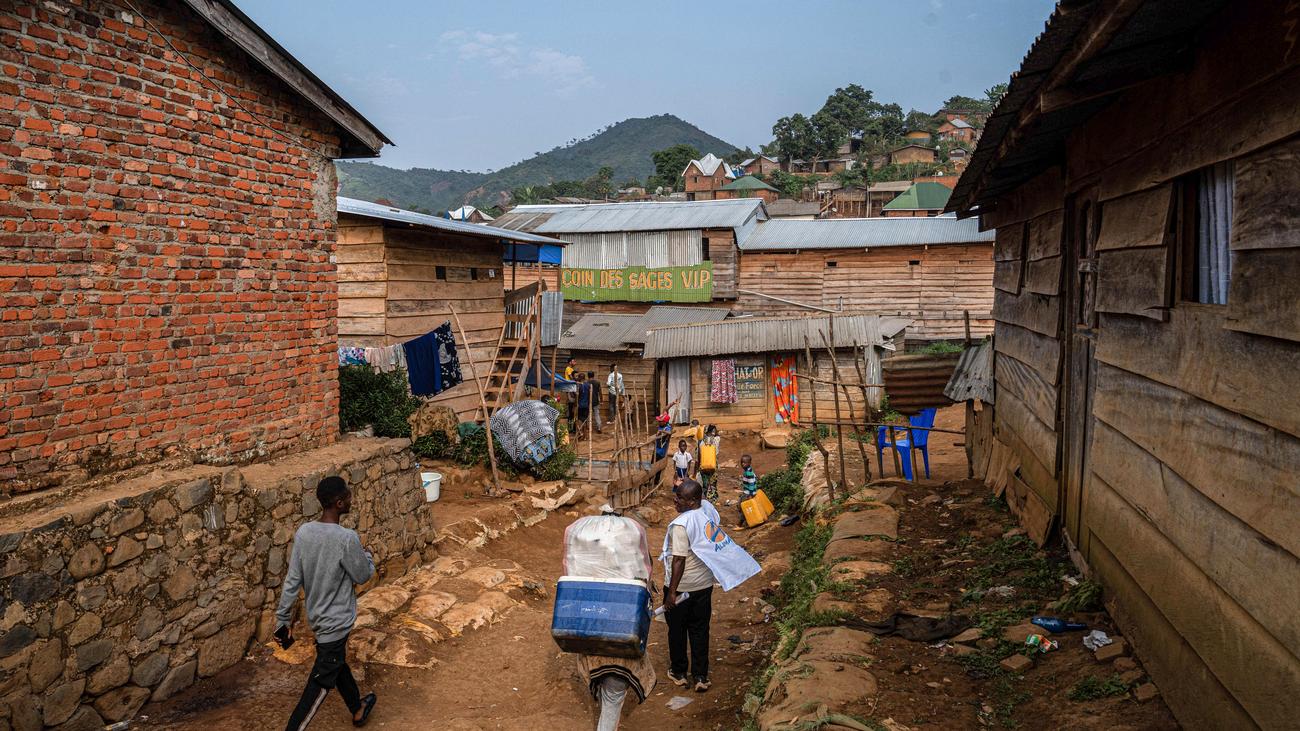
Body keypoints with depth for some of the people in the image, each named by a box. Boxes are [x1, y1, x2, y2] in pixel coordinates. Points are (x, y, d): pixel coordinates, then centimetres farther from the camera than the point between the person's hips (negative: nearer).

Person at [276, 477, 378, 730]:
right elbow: (363, 576, -13)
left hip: (316, 616, 8)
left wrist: (283, 618, 6)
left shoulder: (303, 532, -8)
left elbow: (292, 581, -2)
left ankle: (358, 709, 47)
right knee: (320, 683, 3)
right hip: (336, 621, -8)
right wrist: (365, 556, 8)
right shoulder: (347, 538, -28)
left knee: (337, 663, 26)